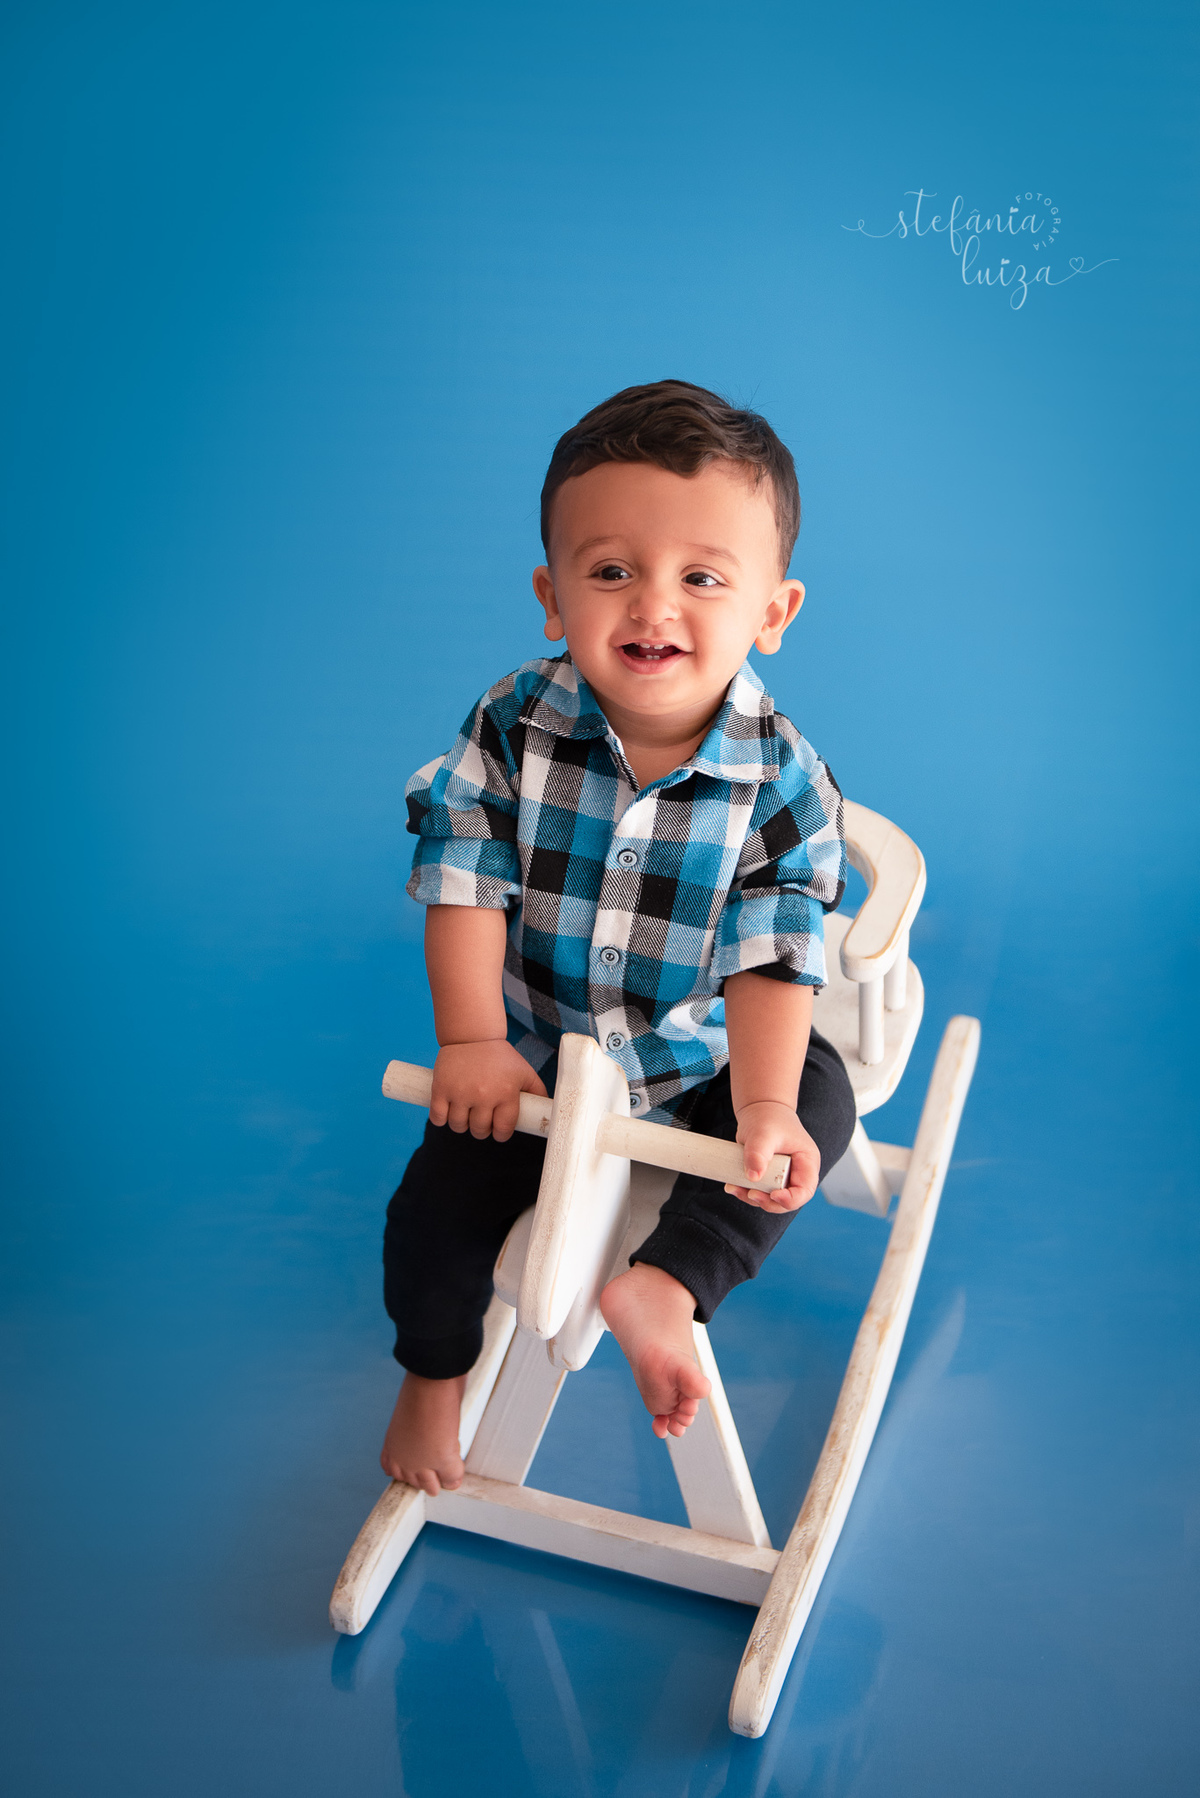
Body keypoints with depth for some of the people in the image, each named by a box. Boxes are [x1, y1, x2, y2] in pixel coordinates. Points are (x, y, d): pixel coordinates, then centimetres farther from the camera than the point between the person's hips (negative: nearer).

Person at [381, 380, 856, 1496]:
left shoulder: (782, 780, -21)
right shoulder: (516, 729, -17)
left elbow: (772, 954, -22)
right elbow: (465, 883, -15)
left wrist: (762, 1104, -35)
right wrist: (471, 1039, -24)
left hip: (700, 1062, 0)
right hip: (533, 1051, 0)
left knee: (821, 1100, -22)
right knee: (435, 1211, -7)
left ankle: (666, 1287, -16)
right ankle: (436, 1375, 24)